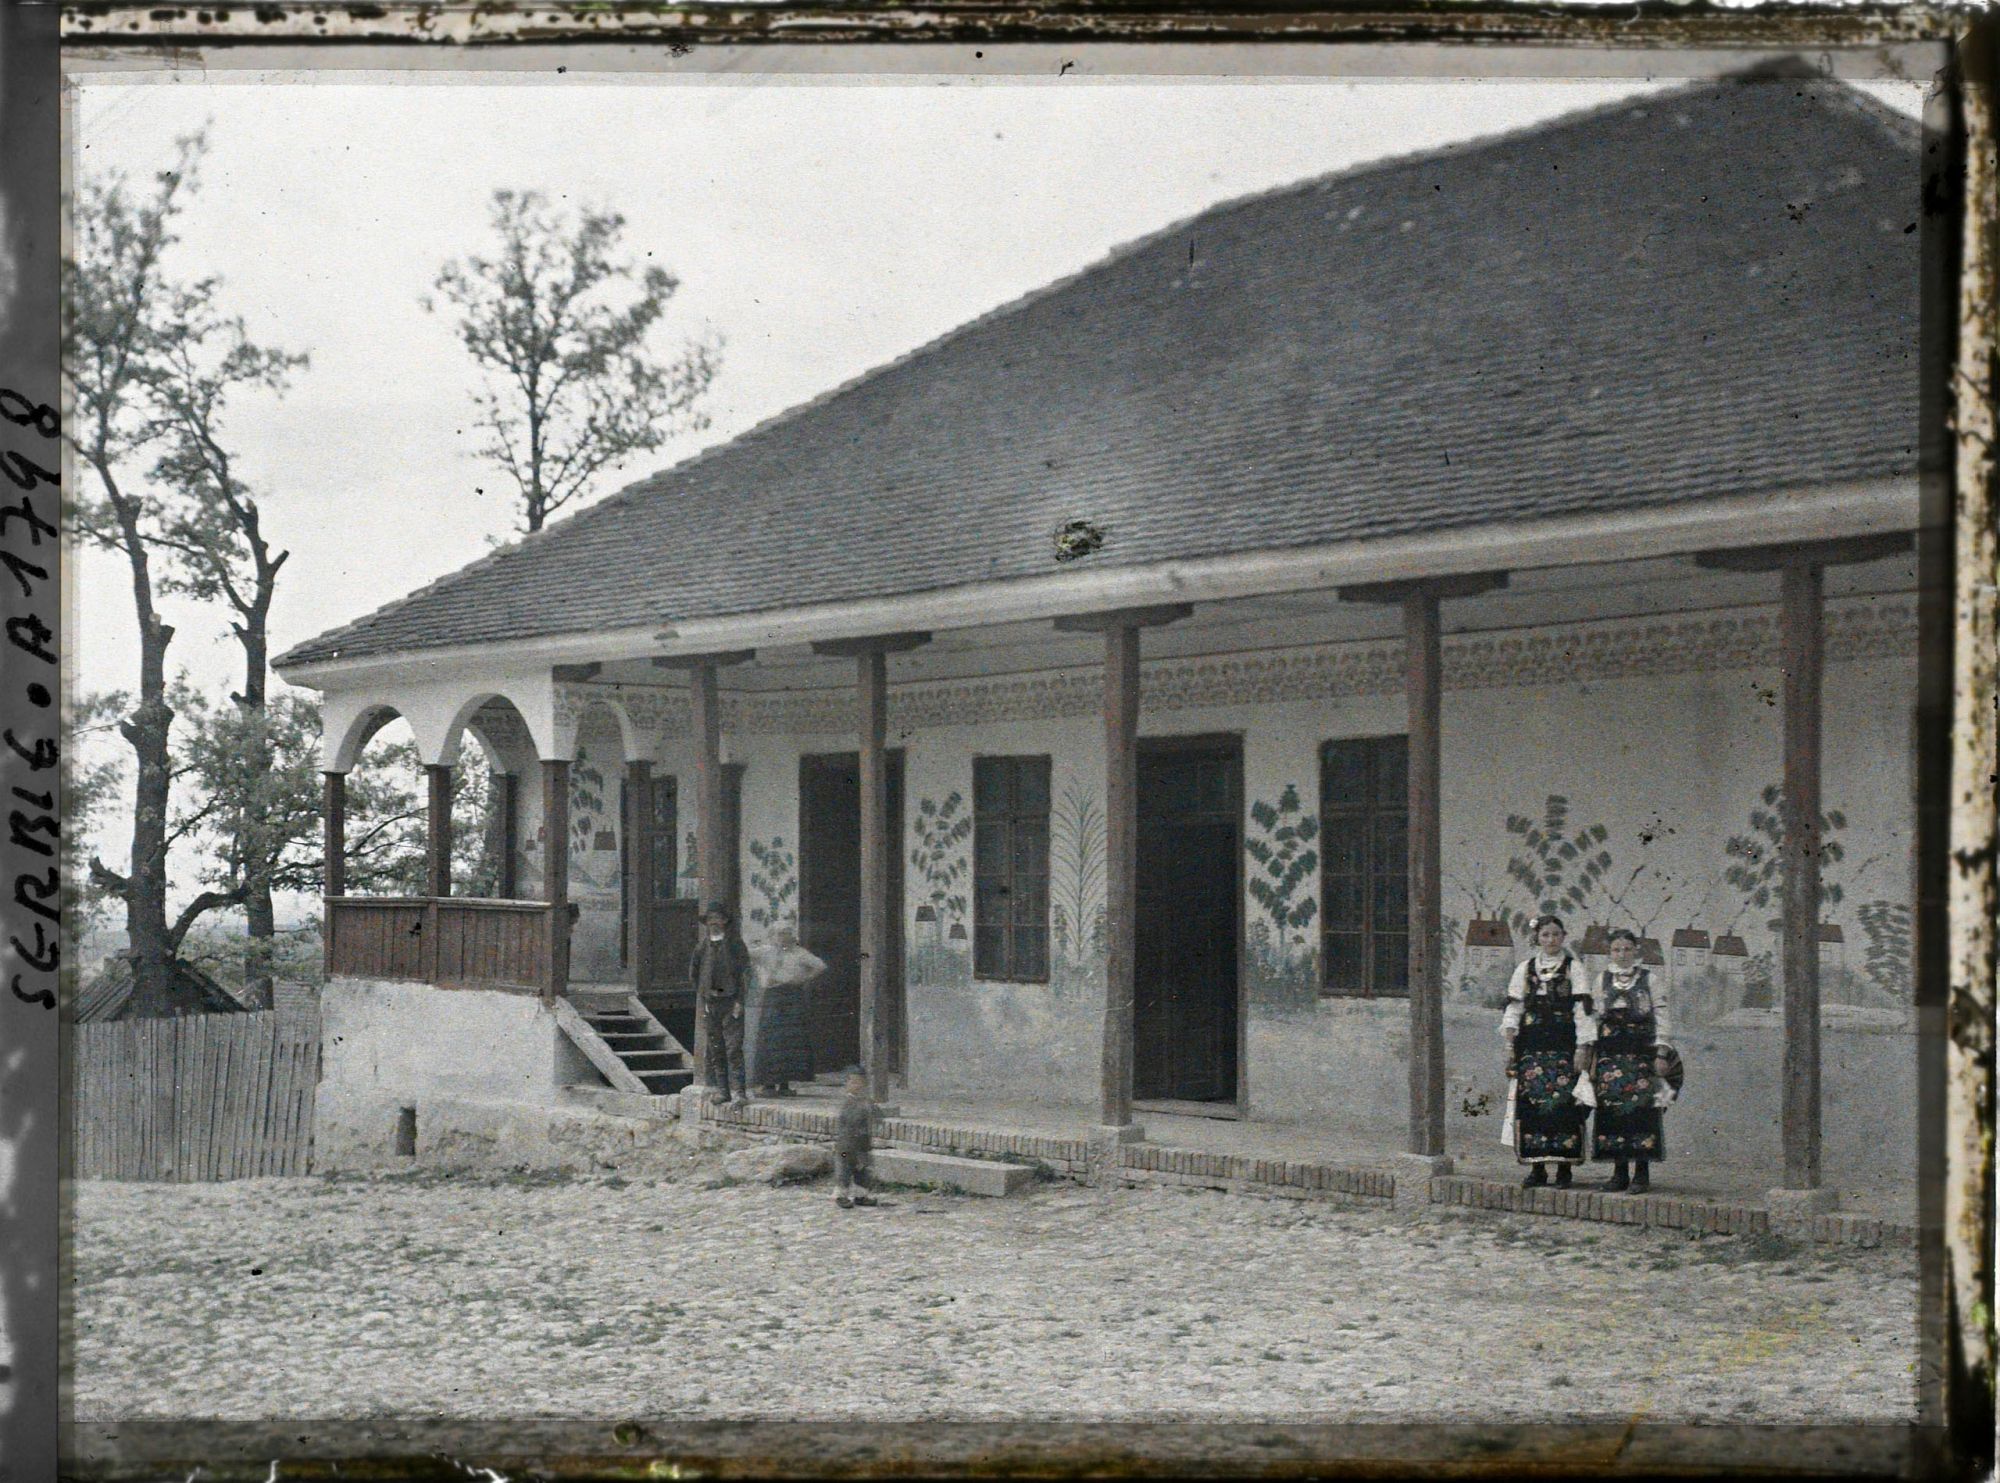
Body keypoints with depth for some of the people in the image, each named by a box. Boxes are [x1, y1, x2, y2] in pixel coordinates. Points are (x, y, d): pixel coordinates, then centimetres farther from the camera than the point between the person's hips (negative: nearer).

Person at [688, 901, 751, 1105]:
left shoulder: (735, 944, -1)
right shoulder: (703, 945, 10)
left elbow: (744, 973, -3)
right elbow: (693, 973, 18)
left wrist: (739, 1000, -10)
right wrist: (702, 998, 8)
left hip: (730, 1002, -5)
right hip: (710, 1003, 5)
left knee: (733, 1048, -11)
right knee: (715, 1049, 7)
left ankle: (740, 1092, -13)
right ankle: (722, 1090, 13)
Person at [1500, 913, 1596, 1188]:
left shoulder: (1573, 968, 5)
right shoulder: (1525, 969, 14)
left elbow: (1582, 1008, -1)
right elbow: (1514, 1007, 12)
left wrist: (1583, 1047, -9)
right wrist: (1509, 1042, 2)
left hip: (1564, 1044, -2)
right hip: (1532, 1045, 2)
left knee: (1564, 1102, -8)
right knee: (1532, 1102, -4)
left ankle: (1564, 1166, -3)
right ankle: (1537, 1167, 1)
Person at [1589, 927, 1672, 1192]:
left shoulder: (1648, 979, 4)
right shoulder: (1603, 979, 12)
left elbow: (1661, 1017, 2)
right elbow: (1595, 1018, 13)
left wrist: (1661, 1054, -5)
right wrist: (1591, 1055, 9)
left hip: (1641, 1052, -3)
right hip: (1610, 1054, 3)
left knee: (1640, 1109, -8)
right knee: (1611, 1109, -2)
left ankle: (1642, 1173, -4)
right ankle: (1620, 1172, 5)